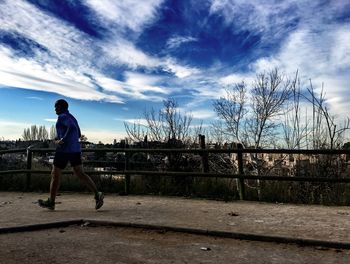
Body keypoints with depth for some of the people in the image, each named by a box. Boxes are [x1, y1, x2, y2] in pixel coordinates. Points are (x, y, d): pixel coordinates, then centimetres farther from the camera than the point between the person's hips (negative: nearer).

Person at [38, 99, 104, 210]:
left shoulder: (62, 117, -9)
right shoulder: (72, 118, 19)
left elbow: (72, 128, -28)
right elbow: (78, 135, 24)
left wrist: (62, 140, -20)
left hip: (64, 149, -8)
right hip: (75, 149, 8)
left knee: (55, 175, 6)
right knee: (80, 174, 2)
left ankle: (51, 202, 17)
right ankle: (97, 194, -13)